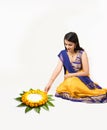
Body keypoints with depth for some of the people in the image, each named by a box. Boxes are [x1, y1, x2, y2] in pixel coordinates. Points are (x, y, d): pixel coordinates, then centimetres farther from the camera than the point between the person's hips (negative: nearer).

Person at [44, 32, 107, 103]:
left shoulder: (82, 54, -13)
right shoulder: (63, 54, -3)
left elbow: (86, 72, -12)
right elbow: (58, 69, -12)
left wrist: (70, 75, -11)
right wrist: (49, 83, -23)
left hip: (81, 79, -4)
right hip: (69, 80, 4)